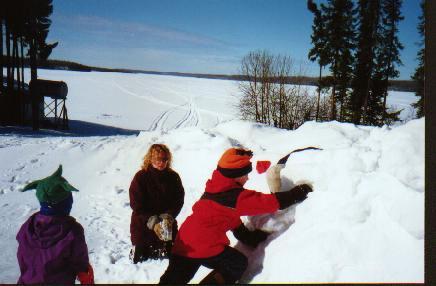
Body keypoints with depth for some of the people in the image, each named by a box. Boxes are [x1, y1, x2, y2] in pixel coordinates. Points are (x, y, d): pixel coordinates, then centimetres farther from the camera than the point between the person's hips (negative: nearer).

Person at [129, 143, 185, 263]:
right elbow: (136, 205, -13)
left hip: (168, 225, 3)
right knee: (140, 259, 5)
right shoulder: (141, 177, -12)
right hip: (144, 225, -2)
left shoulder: (173, 177, -3)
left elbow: (179, 200, -1)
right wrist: (152, 221, -22)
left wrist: (169, 216, -18)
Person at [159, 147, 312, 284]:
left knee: (174, 279, 14)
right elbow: (270, 202, -13)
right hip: (205, 245, -8)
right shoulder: (236, 196, -14)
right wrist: (298, 193, -3)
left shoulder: (216, 188, 13)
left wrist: (249, 236, 26)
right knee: (238, 265, 11)